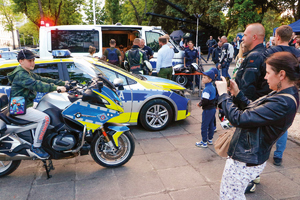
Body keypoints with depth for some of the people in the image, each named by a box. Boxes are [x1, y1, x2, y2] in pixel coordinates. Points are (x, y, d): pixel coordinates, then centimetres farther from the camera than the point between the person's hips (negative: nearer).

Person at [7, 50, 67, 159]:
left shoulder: (28, 73, 14)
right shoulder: (21, 75, -19)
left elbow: (42, 79, 11)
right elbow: (36, 85, -33)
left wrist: (62, 83, 4)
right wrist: (56, 87, -38)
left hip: (27, 105, 11)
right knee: (45, 118, -25)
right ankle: (35, 148, -15)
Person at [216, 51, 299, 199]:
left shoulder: (283, 103, -27)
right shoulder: (282, 94, 4)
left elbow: (238, 119, -30)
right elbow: (252, 109, 12)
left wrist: (223, 94, -17)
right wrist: (236, 93, 0)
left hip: (245, 161, -10)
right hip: (247, 156, 10)